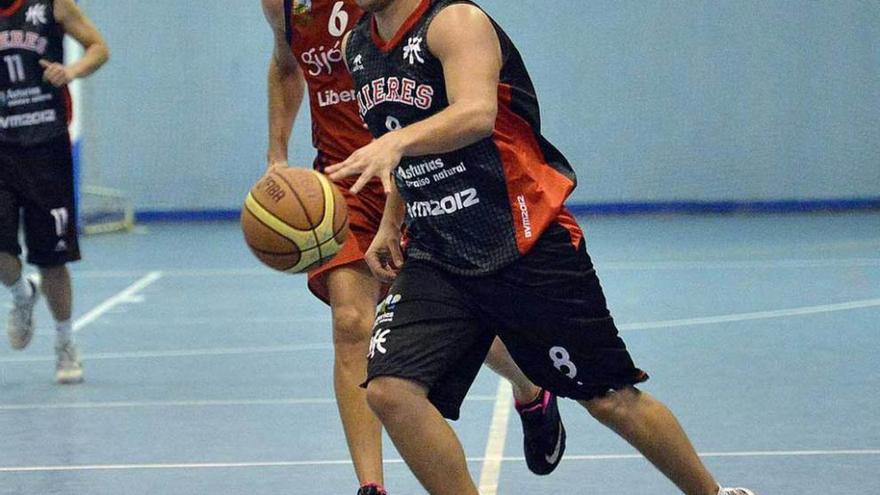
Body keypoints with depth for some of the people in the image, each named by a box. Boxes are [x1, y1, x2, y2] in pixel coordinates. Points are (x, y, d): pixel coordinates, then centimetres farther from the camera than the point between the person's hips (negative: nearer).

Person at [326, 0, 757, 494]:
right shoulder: (358, 47, 8)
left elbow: (477, 113, -36)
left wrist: (396, 142, -51)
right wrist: (391, 223, 19)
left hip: (529, 248, -6)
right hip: (436, 260, 7)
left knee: (611, 401, 2)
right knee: (390, 389, -15)